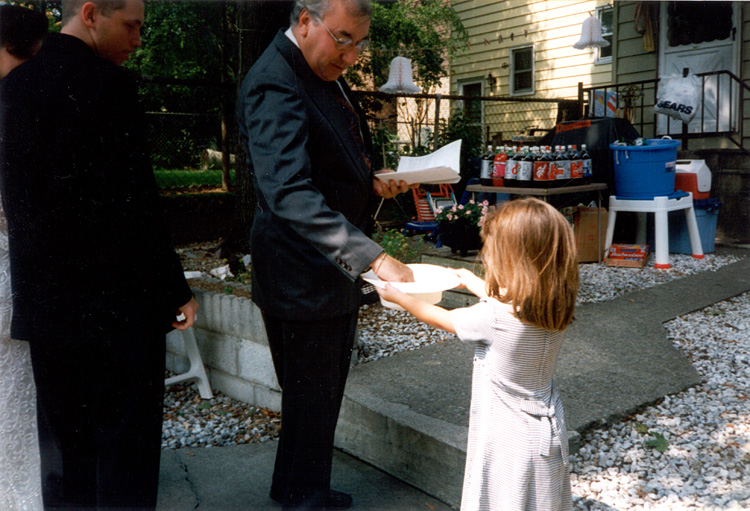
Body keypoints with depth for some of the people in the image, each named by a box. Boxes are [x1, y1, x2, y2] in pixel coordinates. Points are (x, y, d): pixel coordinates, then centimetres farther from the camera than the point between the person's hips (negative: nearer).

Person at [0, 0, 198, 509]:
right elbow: (136, 204, -19)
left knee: (63, 443, 18)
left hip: (42, 300, 8)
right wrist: (175, 290, -11)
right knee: (126, 446, 6)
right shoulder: (109, 85, -15)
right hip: (117, 302, -7)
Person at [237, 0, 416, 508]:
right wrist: (374, 257, -38)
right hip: (303, 273, -10)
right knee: (311, 399, 6)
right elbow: (290, 193, -34)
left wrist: (371, 184, 3)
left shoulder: (328, 74, 11)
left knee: (326, 391, 21)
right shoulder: (275, 84, -21)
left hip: (337, 268, 10)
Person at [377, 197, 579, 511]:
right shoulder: (555, 309, -8)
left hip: (509, 441, -6)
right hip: (549, 431, 6)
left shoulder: (492, 318, -27)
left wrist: (398, 297, 7)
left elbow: (443, 320, -9)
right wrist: (476, 285, 30)